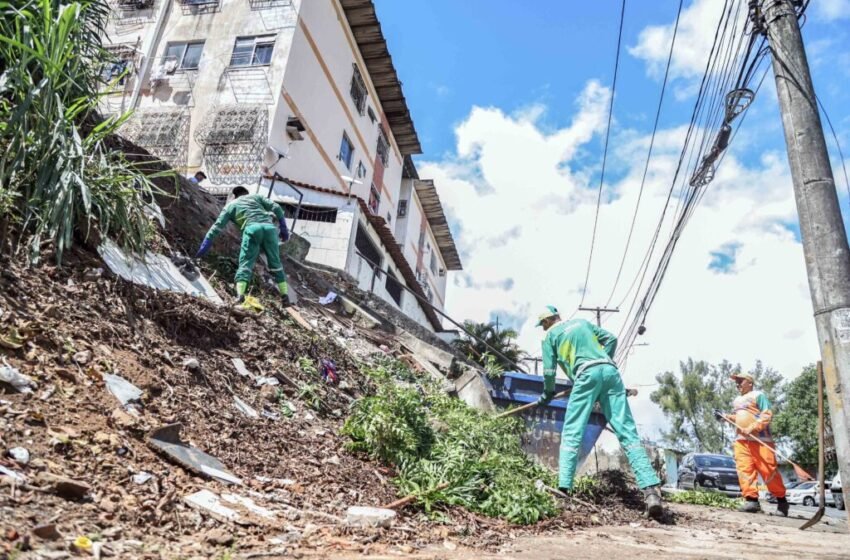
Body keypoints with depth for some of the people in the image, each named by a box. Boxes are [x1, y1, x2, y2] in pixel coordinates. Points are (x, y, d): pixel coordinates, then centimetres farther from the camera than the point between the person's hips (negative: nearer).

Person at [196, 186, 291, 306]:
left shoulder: (230, 205, 27)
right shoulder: (255, 197, 31)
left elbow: (217, 226, 21)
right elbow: (276, 208, 17)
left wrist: (205, 245, 23)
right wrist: (283, 227, 17)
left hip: (252, 228, -2)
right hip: (269, 227, 2)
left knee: (245, 263, -1)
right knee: (275, 263, 11)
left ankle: (240, 295, -21)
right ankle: (285, 295, 7)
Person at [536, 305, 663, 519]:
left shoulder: (550, 335, 16)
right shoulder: (582, 322, 29)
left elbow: (549, 371, 12)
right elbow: (611, 338, 25)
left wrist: (548, 394, 28)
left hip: (587, 374, -4)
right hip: (610, 370, 5)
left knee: (572, 433, -1)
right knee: (627, 432, -2)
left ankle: (563, 488, -10)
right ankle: (651, 488, -13)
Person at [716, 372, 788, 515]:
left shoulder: (758, 395, 0)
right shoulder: (736, 400, 24)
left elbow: (766, 415, -10)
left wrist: (752, 428, -20)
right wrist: (727, 417, 14)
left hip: (760, 439, -7)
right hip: (741, 440, 7)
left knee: (768, 471, -6)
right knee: (744, 470, -6)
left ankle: (781, 499, 11)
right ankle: (751, 500, -7)